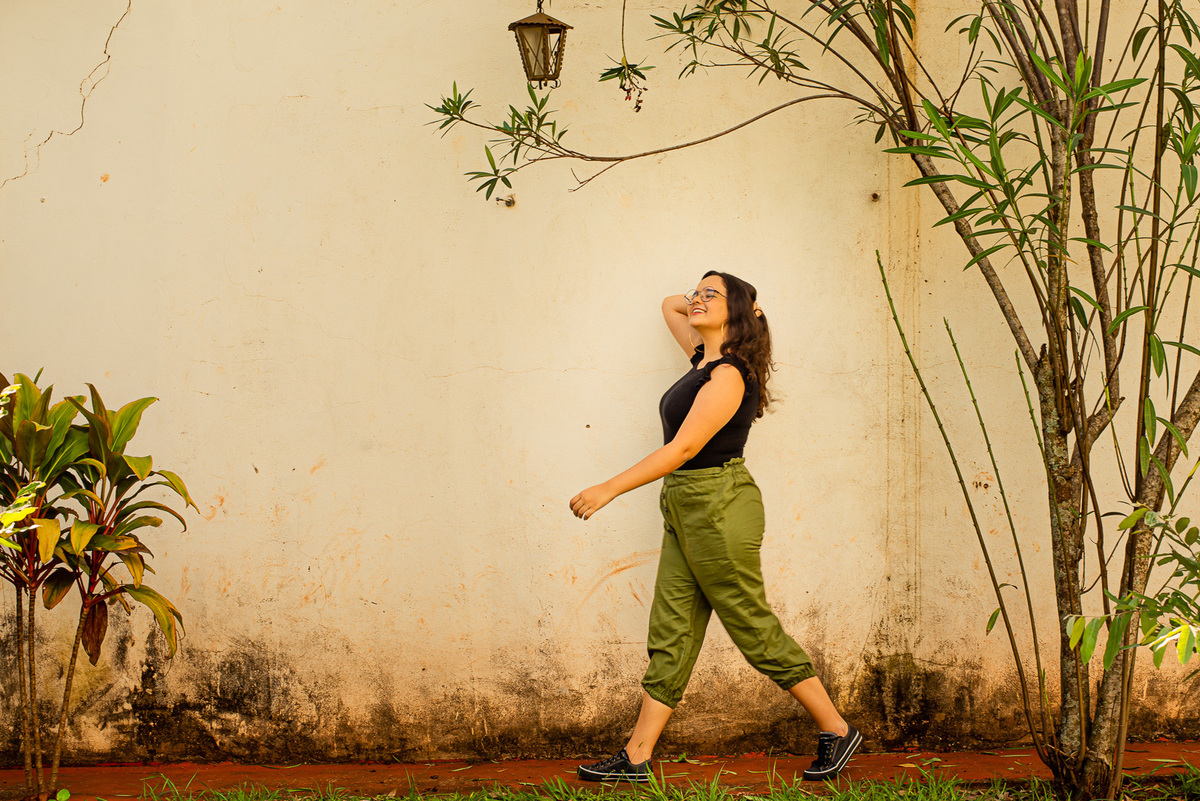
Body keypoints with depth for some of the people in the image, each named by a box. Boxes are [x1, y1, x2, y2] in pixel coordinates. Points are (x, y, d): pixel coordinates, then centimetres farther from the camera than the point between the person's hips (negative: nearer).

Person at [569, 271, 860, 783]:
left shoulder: (728, 375, -15)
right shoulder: (705, 357, 12)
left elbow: (683, 448, -20)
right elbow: (670, 306, 31)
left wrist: (609, 489, -19)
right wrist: (692, 302, 12)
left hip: (718, 509, -9)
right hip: (684, 511, 9)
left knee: (755, 630, -2)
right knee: (671, 636, 7)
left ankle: (836, 731, 10)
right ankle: (636, 758, 7)